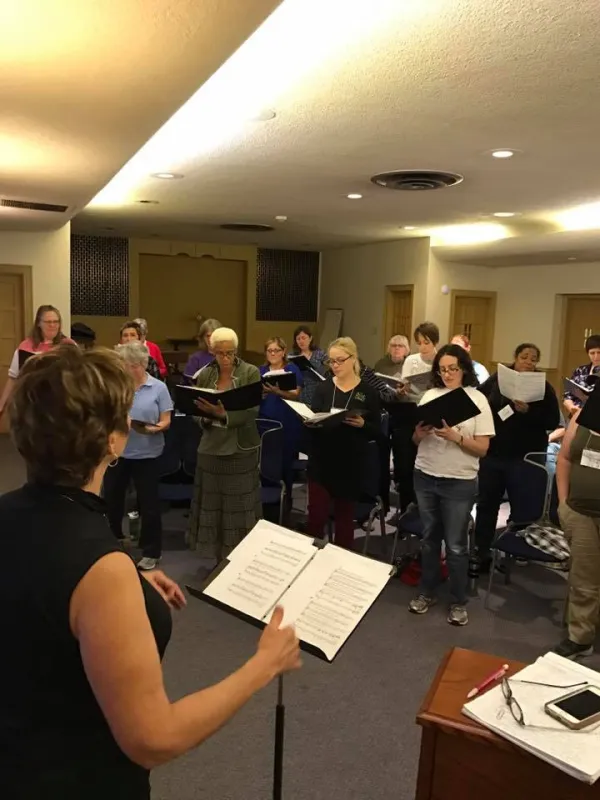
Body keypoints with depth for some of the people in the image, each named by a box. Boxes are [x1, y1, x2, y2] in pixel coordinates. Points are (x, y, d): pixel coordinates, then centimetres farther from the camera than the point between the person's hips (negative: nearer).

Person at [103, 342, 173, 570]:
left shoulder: (159, 388, -2)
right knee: (111, 499, 14)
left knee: (148, 503, 4)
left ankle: (151, 552, 18)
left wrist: (156, 428, -25)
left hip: (146, 454, -2)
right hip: (116, 451, 3)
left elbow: (166, 421, -5)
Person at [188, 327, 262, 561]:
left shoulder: (251, 373, -5)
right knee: (212, 507, 8)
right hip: (212, 448, 3)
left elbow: (252, 410, -15)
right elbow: (198, 410, 8)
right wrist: (205, 416, -15)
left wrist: (224, 414, -30)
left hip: (241, 449, -3)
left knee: (239, 508, 2)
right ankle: (220, 559, 22)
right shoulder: (205, 375, 4)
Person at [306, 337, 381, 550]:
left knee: (345, 516, 10)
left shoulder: (368, 392, 0)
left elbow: (377, 432, -1)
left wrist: (362, 424, -20)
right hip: (321, 462, 1)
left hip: (351, 464, -1)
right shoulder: (323, 388, 6)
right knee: (316, 515, -3)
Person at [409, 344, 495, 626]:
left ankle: (458, 602, 21)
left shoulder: (477, 399, -7)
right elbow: (416, 441, 5)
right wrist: (420, 432, -17)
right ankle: (426, 592, 31)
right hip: (425, 477, 3)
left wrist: (454, 436, -24)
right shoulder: (430, 395, 2)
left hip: (460, 482, -3)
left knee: (456, 545, 5)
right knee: (429, 538, 16)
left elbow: (482, 448, -10)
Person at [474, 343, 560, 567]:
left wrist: (528, 411, -25)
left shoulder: (543, 387, -3)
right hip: (492, 453, 3)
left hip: (524, 457, -2)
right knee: (486, 503, 12)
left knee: (522, 508, 7)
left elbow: (553, 422, -10)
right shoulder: (497, 378, 2)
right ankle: (481, 551, 25)